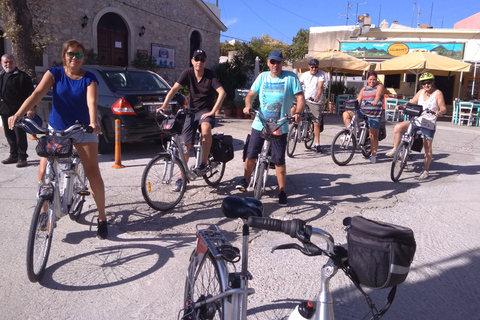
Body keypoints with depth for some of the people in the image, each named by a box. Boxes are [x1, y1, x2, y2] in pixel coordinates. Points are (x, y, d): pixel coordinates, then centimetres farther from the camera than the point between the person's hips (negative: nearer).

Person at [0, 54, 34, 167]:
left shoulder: (22, 76, -5)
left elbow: (30, 93, -11)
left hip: (18, 111, -7)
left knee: (20, 135, -4)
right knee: (9, 135, 13)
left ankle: (22, 157, 4)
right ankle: (13, 155, 24)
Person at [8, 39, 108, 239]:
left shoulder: (89, 78, -7)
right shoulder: (54, 73, -5)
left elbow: (92, 102, -24)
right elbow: (37, 94, -19)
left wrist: (93, 123, -44)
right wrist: (18, 114, -34)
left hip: (83, 130, -1)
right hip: (56, 129, 2)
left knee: (93, 173, -9)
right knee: (43, 172, -7)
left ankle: (102, 219, 4)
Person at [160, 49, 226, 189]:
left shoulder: (210, 75, -11)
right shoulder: (187, 73, -5)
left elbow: (222, 93, -21)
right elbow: (174, 89, -10)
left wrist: (212, 112, -26)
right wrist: (164, 106, -23)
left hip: (206, 111, -3)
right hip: (192, 112, 3)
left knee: (206, 130, -37)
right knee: (186, 145, 0)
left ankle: (204, 162, -16)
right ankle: (182, 177, 15)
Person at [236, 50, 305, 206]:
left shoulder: (290, 77, -1)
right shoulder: (263, 76, 8)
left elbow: (300, 97, -5)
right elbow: (251, 94, 6)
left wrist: (298, 113, -22)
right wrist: (248, 105, -15)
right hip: (259, 123, 3)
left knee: (279, 160, -1)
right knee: (251, 154, 6)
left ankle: (282, 191, 13)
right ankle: (245, 179, 31)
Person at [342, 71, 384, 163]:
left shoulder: (379, 86, 2)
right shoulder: (364, 89, 16)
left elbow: (378, 95, -16)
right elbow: (358, 99, 8)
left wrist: (375, 101, -36)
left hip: (374, 114, -5)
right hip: (362, 111, 5)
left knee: (373, 135, 0)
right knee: (346, 114, -15)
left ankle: (373, 155, 11)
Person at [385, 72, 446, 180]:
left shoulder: (437, 93, -3)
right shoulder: (421, 92, 12)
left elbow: (443, 108, -7)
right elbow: (412, 102, 11)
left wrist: (439, 112, -29)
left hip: (429, 125, -4)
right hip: (416, 121, 4)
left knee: (428, 149, 2)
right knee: (398, 127, -21)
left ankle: (426, 170, 18)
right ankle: (395, 149, -7)